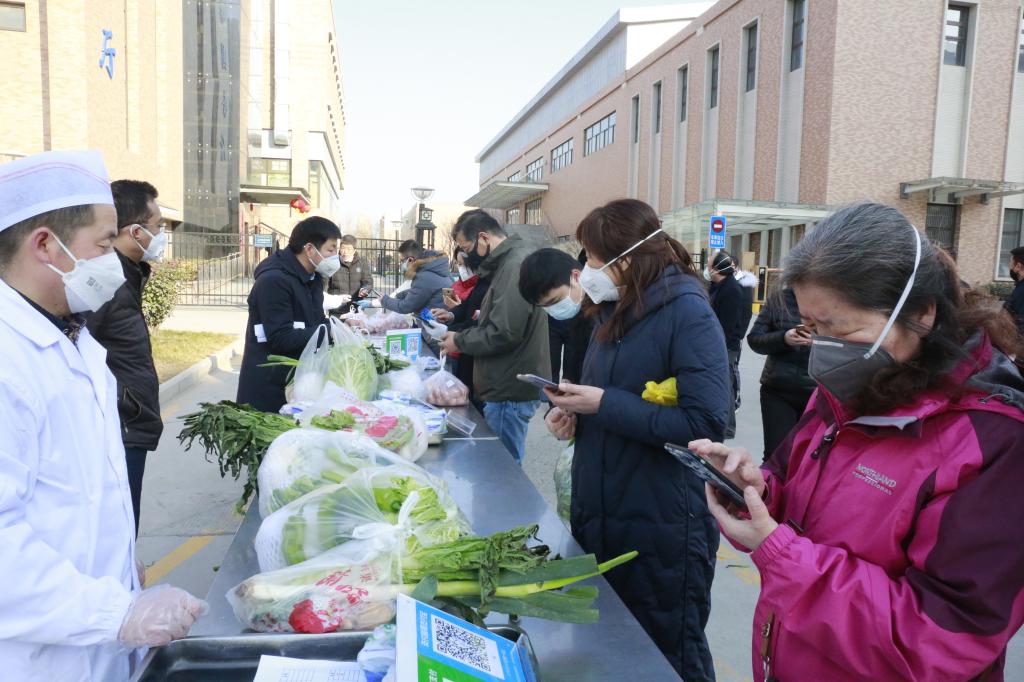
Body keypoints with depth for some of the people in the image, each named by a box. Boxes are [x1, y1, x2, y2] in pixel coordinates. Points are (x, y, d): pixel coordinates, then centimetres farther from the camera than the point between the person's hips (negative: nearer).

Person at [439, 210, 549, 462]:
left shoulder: (516, 266, -19)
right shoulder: (509, 262, 13)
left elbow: (504, 333, -25)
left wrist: (460, 341, -10)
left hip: (510, 393, -10)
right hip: (507, 386, 10)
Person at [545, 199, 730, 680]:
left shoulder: (688, 314, -17)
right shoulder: (614, 312, 9)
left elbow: (704, 424, -24)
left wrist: (604, 404, -24)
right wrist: (570, 410, -1)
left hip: (662, 531, -8)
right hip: (599, 518, 8)